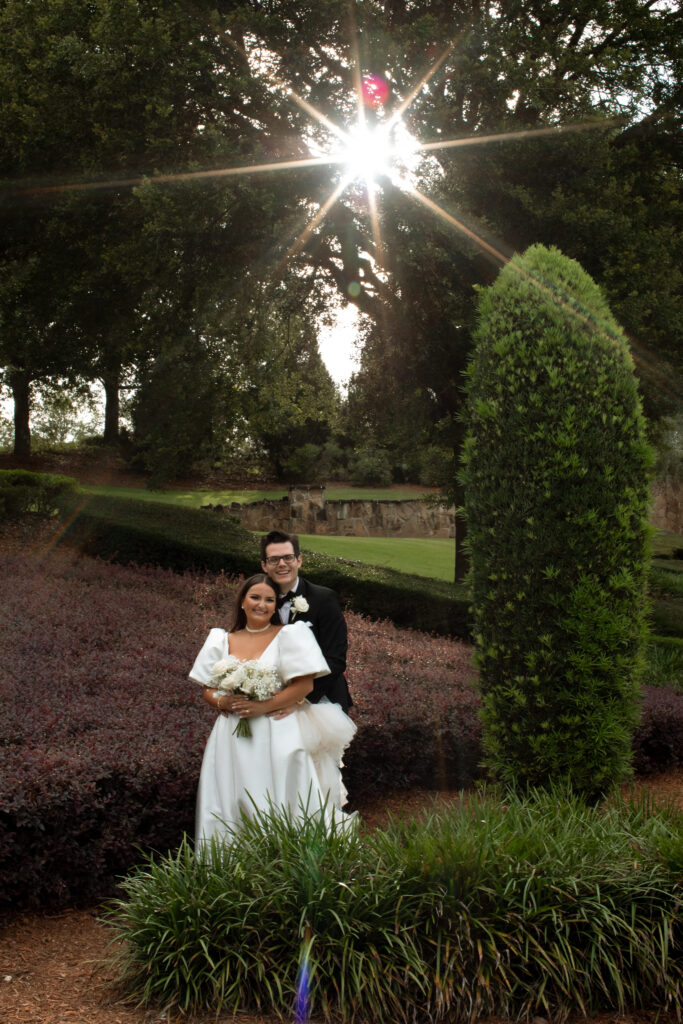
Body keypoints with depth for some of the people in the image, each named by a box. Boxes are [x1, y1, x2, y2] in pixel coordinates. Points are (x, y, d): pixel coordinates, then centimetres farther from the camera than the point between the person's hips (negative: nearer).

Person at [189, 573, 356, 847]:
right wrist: (223, 702, -10)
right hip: (233, 740, 3)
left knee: (280, 808, -10)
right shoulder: (222, 641, 14)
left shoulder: (289, 635, 2)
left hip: (278, 736, -3)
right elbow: (207, 690, 14)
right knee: (233, 807, -1)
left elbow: (305, 685, -6)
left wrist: (263, 706, -15)